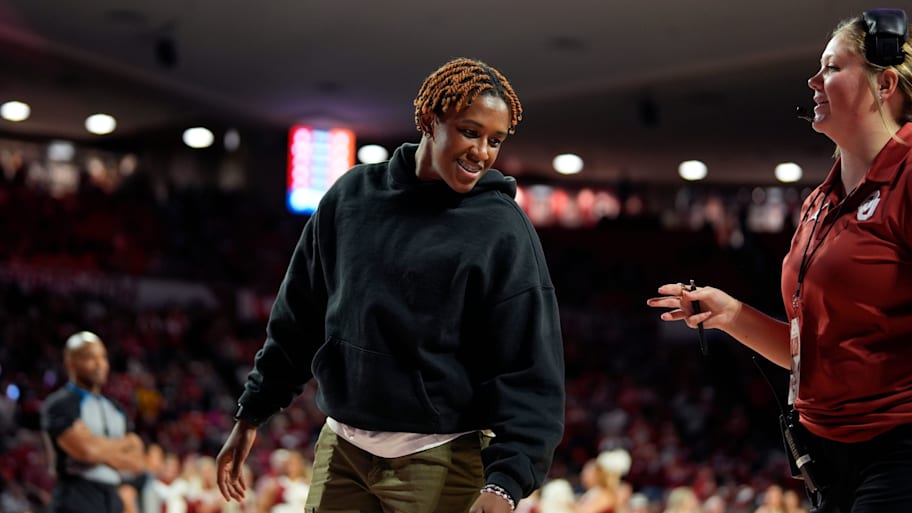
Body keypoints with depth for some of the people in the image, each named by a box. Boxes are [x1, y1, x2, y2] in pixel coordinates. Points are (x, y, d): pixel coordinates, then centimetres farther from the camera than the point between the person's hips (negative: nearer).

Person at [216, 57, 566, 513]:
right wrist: (251, 414, 15)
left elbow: (529, 371, -12)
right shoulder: (352, 195, 5)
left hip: (440, 461, -4)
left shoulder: (502, 231, -8)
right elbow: (299, 317, 13)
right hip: (342, 448, 4)